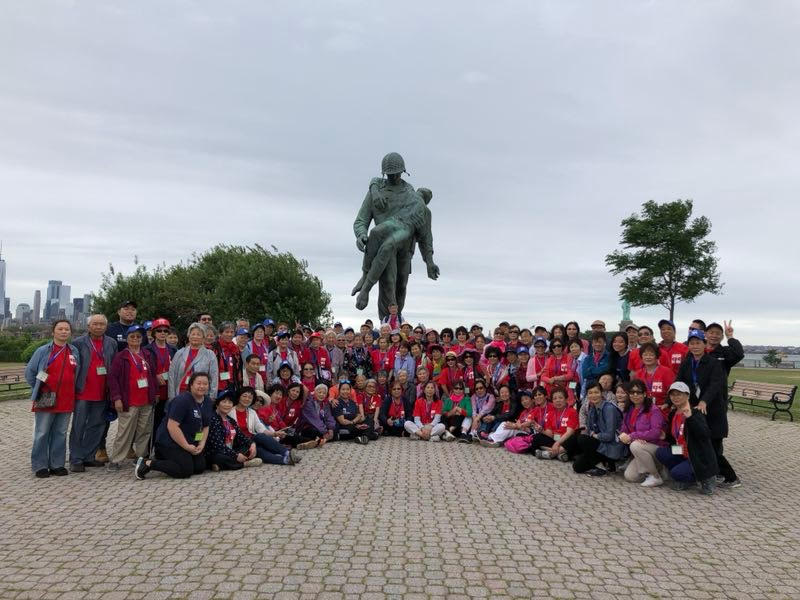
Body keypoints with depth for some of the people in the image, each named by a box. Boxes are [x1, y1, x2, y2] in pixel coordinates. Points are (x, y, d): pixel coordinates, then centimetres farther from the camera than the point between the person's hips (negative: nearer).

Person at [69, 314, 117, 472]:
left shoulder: (111, 344, 8)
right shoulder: (79, 343, -1)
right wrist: (73, 387, -8)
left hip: (101, 393, 4)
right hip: (83, 392, -3)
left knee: (96, 426, 10)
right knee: (78, 427, 3)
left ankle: (88, 457, 21)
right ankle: (76, 460, 9)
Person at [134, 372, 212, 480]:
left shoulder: (207, 402, 5)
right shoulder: (182, 400, -20)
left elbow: (205, 426, 12)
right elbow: (172, 426, -25)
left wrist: (202, 444, -3)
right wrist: (186, 446, -22)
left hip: (189, 441, 9)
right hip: (170, 441, -9)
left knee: (200, 468, 2)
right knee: (186, 471, -17)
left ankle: (165, 459, 19)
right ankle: (148, 463, -6)